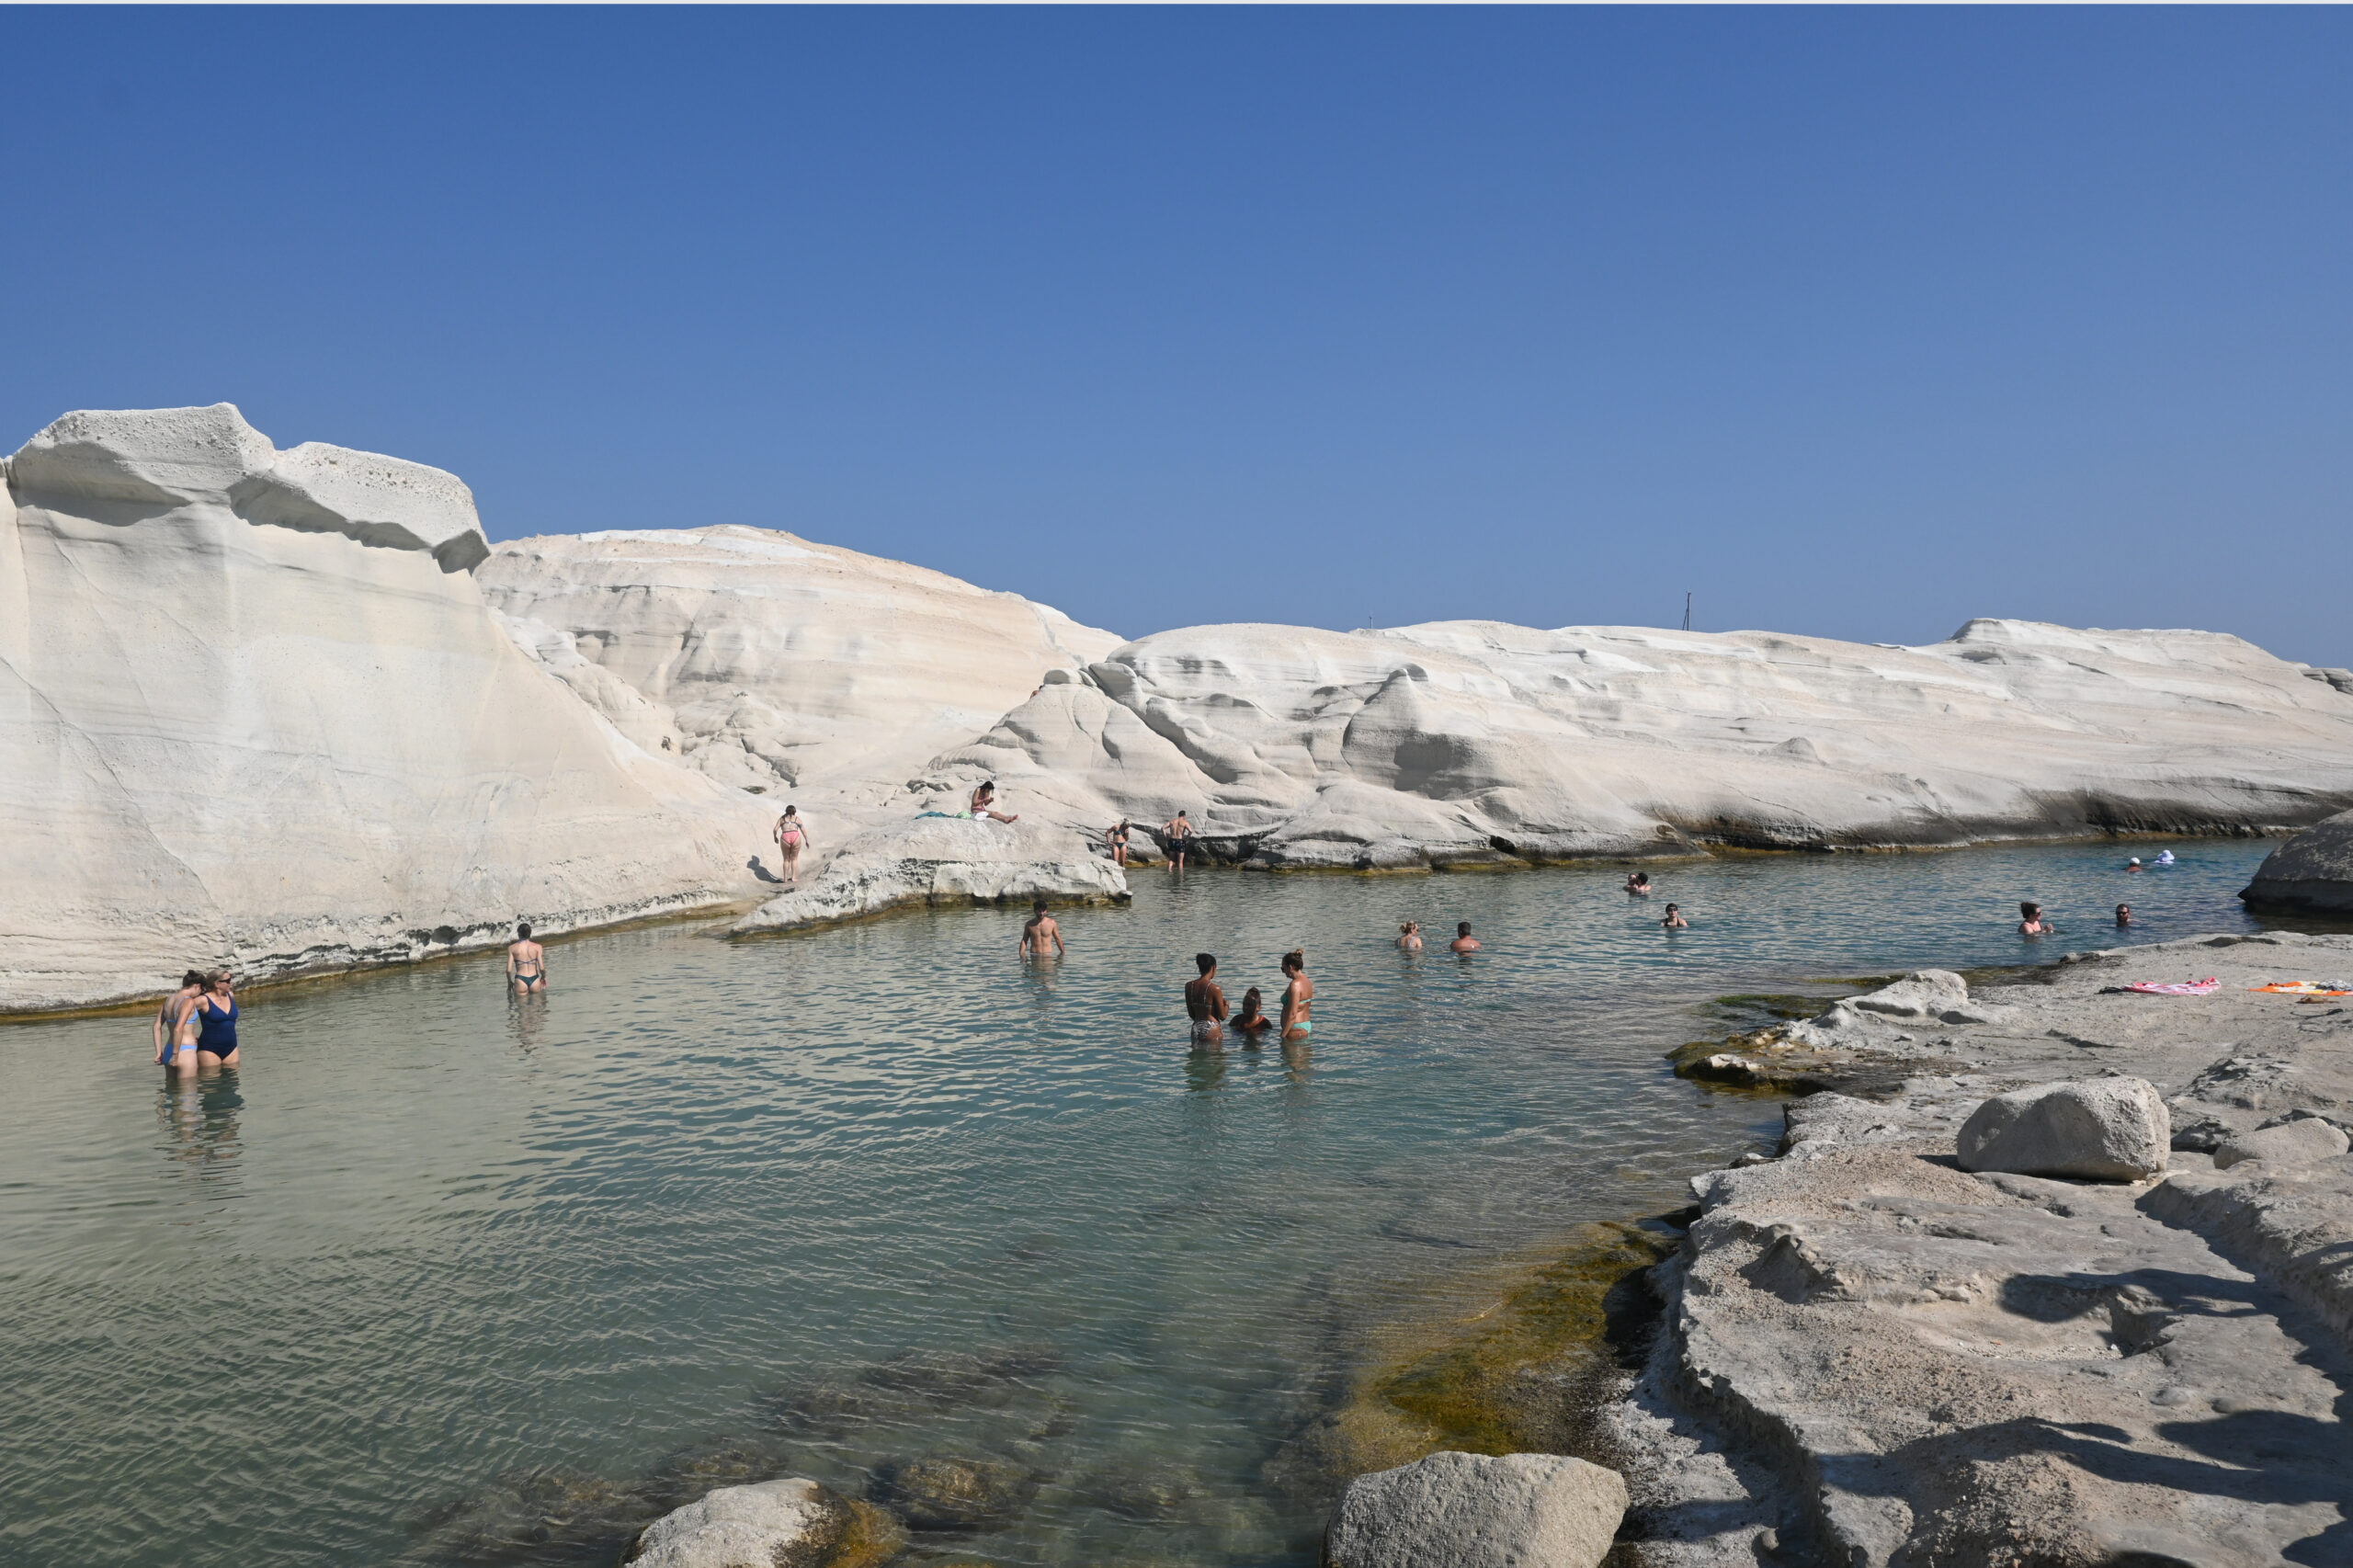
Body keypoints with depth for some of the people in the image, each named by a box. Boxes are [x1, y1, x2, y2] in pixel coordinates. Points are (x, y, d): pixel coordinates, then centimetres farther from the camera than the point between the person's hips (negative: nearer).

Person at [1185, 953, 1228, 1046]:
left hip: (1196, 1028, 5)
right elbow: (1223, 1016, -9)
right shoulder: (1214, 989, -16)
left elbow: (1191, 1014, 9)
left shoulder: (1189, 986, 0)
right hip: (1212, 1030, -5)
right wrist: (1226, 1004, 10)